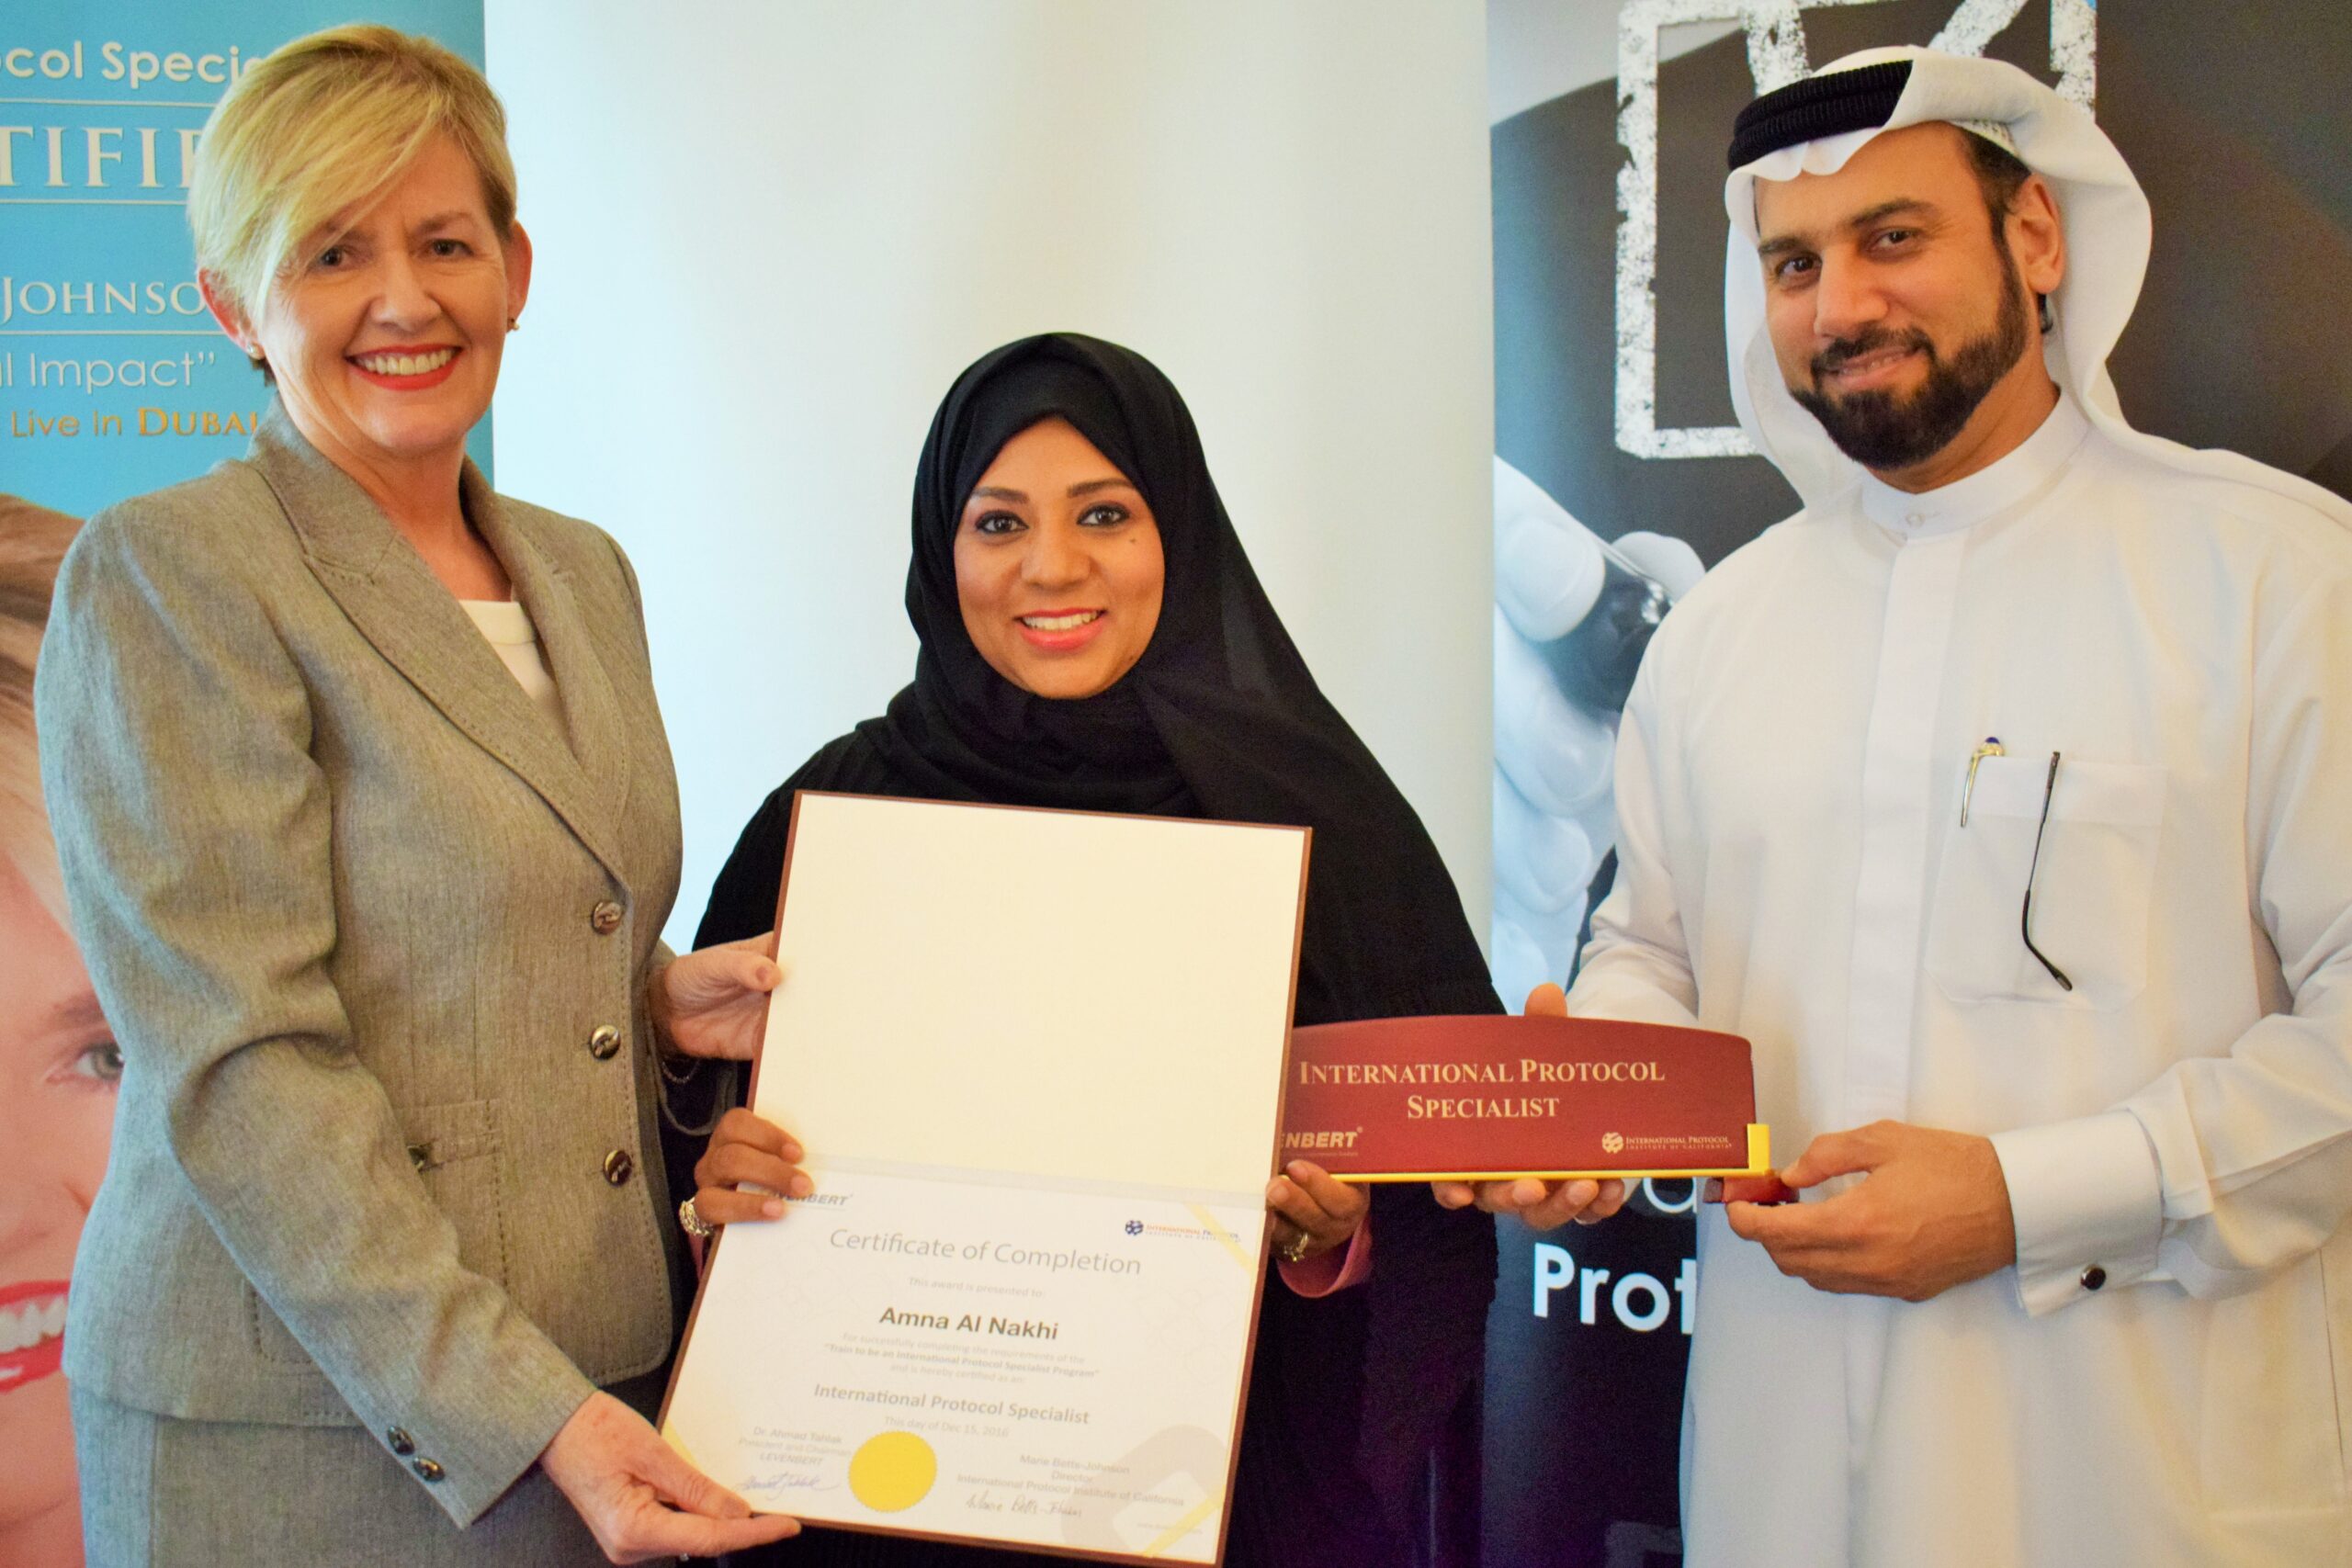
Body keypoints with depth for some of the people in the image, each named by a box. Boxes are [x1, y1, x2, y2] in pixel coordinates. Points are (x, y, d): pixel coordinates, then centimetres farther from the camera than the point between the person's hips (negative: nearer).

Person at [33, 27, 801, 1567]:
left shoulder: (585, 573, 10)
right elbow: (238, 1062, -17)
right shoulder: (166, 574, -11)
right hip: (297, 1432, -6)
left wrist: (661, 998, -2)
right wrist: (525, 1416, -21)